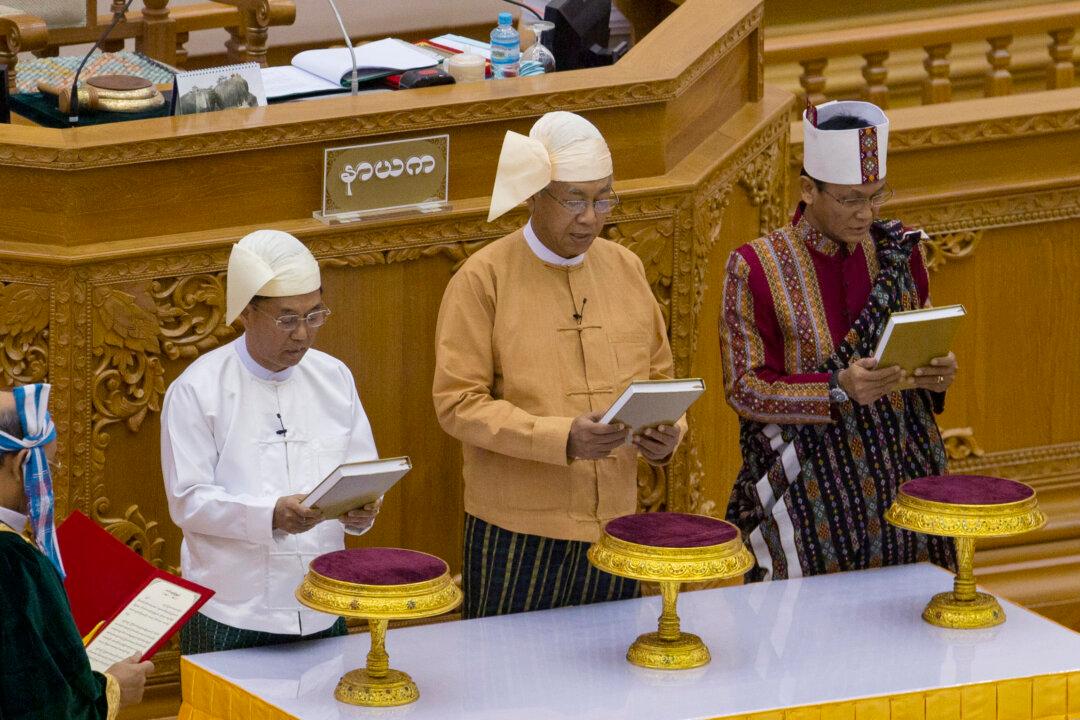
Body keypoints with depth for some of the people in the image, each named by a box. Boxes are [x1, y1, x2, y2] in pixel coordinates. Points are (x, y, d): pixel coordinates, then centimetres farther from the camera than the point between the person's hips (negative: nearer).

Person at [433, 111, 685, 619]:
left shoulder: (625, 269, 9)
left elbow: (658, 375, 17)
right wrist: (561, 438, -23)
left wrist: (665, 436, -6)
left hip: (613, 527, 4)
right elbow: (458, 404, -11)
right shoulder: (483, 280, -6)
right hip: (517, 534, -4)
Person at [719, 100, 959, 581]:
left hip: (901, 473, 4)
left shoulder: (898, 253, 5)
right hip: (807, 483, -4)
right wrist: (840, 389, -23)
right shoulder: (756, 268, -7)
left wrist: (938, 374, -10)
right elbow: (744, 388, -9)